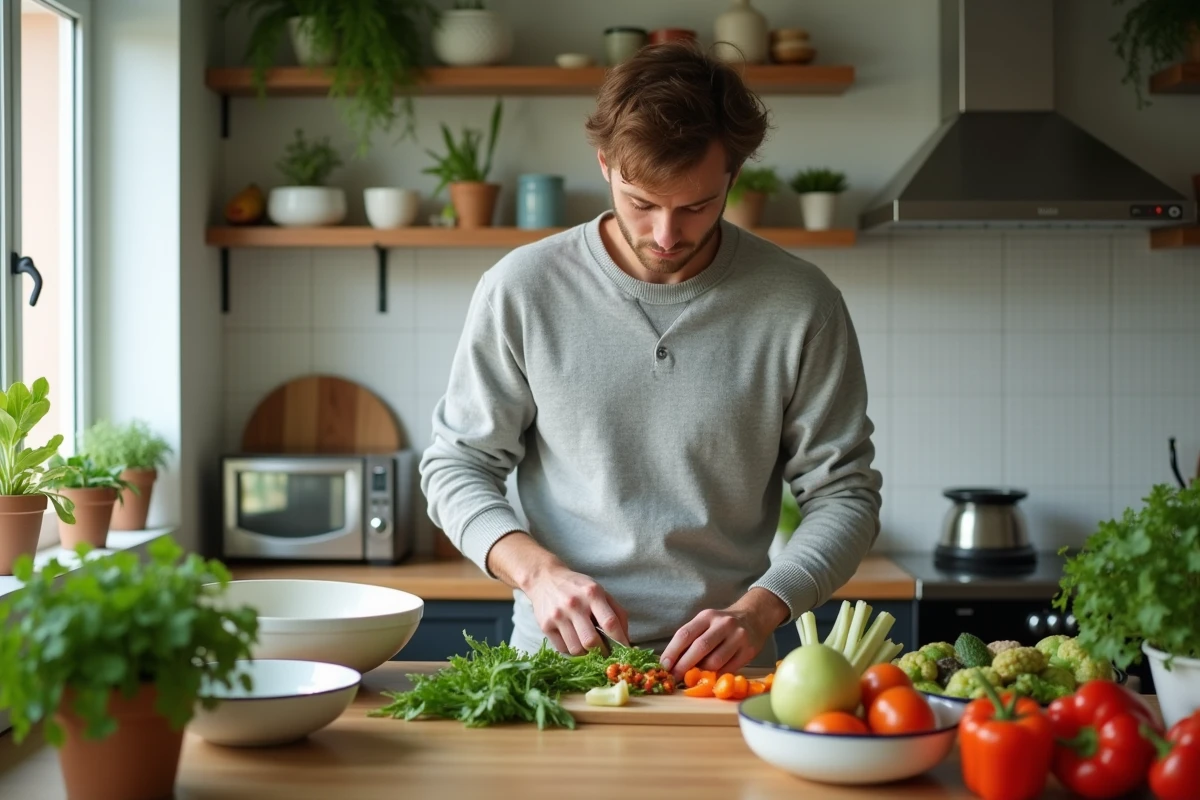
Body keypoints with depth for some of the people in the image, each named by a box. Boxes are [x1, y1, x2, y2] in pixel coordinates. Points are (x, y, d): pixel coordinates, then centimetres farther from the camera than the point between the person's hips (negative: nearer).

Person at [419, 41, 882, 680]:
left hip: (725, 671, 0)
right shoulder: (522, 289, 0)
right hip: (554, 658, 0)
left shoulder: (801, 305, -1)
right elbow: (457, 466, 6)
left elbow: (842, 494, 4)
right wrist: (538, 570, -11)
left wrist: (759, 610, -12)